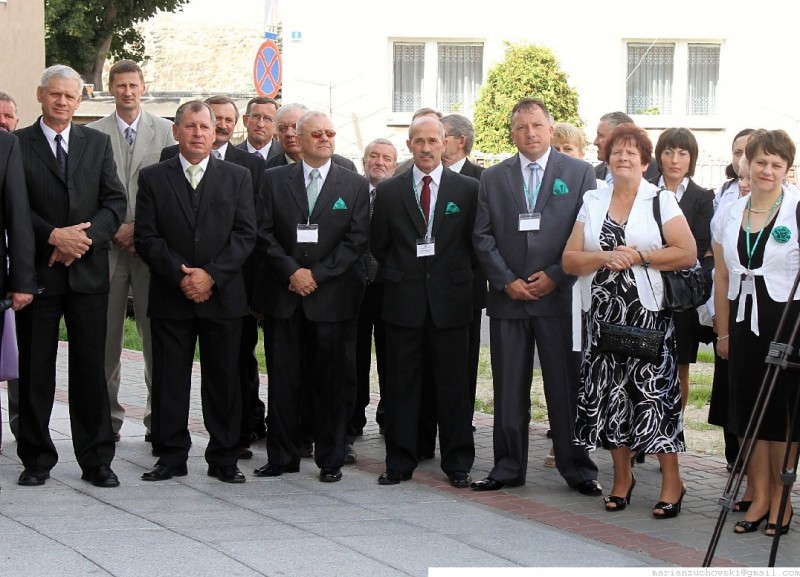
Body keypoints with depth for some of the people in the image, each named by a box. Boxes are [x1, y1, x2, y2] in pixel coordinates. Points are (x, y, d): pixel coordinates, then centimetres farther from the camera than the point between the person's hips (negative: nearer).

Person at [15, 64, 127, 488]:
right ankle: (36, 459, 15)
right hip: (38, 272, -2)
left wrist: (84, 238, -11)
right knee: (35, 370, 5)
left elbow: (115, 201, 4)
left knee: (91, 369, 4)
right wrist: (53, 236, -17)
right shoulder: (17, 145, 2)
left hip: (88, 270, 2)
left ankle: (96, 460, 10)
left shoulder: (98, 143, 10)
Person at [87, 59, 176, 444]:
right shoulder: (93, 134, 6)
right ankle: (108, 416, 10)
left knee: (156, 333, 0)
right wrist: (114, 229, -6)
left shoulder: (166, 131, 6)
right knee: (106, 334, 2)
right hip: (106, 244, 0)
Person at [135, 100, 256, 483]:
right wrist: (180, 275, -12)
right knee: (169, 380, 2)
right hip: (170, 298, 0)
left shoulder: (237, 177, 8)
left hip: (222, 295, 0)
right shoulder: (153, 178, 6)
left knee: (223, 380, 3)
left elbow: (245, 235, 0)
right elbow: (146, 237, -1)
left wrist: (211, 274, -12)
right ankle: (171, 456, 11)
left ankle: (223, 458, 10)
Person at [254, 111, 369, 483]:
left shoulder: (355, 185, 6)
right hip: (283, 295, 1)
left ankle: (330, 459, 10)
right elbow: (265, 234, 3)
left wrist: (317, 273, -9)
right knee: (282, 380, 4)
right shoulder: (274, 180, 8)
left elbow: (356, 241, 0)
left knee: (331, 380, 2)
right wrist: (291, 271, -10)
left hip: (333, 295, -1)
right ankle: (282, 456, 12)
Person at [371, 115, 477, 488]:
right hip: (403, 301, 1)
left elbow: (476, 242, 7)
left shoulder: (468, 189, 3)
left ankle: (457, 464, 11)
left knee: (453, 384, 3)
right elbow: (378, 245, 11)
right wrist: (398, 275, 9)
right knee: (401, 384, 4)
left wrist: (460, 278, 5)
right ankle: (400, 462, 11)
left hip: (450, 300, -1)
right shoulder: (389, 191, 6)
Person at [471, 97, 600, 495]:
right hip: (508, 297, 2)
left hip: (559, 296, -2)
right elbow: (483, 236, 6)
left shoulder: (579, 173, 3)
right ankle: (508, 468, 14)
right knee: (509, 389, 6)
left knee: (566, 387, 0)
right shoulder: (493, 178, 10)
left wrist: (555, 276, -9)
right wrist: (506, 281, -5)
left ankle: (576, 468, 9)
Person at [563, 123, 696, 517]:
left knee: (654, 391, -7)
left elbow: (687, 253, -6)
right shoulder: (592, 202, 11)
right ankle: (622, 476, 18)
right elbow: (570, 260, 5)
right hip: (602, 313, 3)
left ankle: (671, 481, 1)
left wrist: (638, 256, -13)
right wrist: (606, 258, -12)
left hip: (648, 312, -3)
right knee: (609, 393, 4)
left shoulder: (661, 201, 3)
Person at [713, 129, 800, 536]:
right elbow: (722, 278, 13)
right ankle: (759, 498, 17)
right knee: (747, 411, 7)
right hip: (744, 322, 5)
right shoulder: (729, 215, 8)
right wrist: (723, 331, 11)